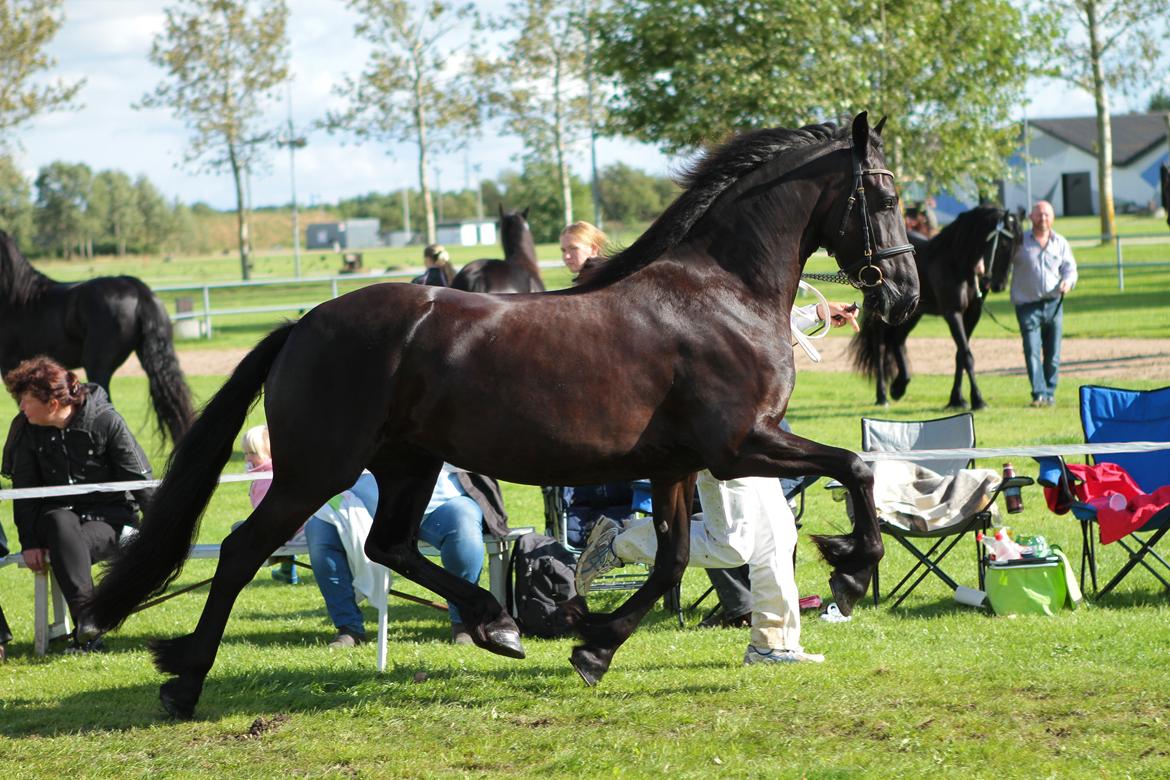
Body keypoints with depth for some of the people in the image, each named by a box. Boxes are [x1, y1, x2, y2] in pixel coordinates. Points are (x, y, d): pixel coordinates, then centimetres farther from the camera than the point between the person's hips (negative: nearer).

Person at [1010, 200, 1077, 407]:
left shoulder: (1060, 243, 8)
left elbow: (1070, 268, 13)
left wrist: (1068, 281, -9)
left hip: (1053, 303, 3)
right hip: (1027, 304, -3)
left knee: (1053, 353, 6)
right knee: (1032, 351, -14)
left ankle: (1050, 392, 18)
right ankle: (1039, 393, -17)